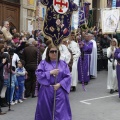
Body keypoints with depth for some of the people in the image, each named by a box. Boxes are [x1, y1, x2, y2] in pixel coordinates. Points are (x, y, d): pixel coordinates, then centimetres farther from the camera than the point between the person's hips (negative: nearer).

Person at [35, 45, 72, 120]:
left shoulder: (63, 64, 6)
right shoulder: (43, 63, 3)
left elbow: (68, 77, 0)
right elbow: (38, 75, -7)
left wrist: (60, 84, -13)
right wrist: (50, 73, -15)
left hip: (60, 91, 0)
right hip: (46, 91, 0)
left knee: (61, 112, -4)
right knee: (45, 112, 11)